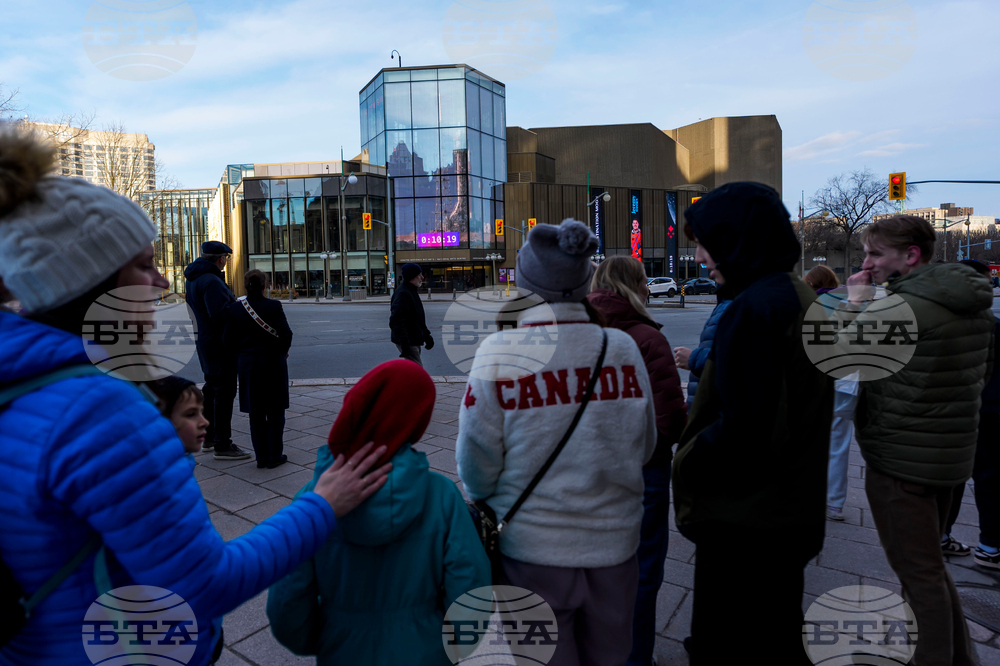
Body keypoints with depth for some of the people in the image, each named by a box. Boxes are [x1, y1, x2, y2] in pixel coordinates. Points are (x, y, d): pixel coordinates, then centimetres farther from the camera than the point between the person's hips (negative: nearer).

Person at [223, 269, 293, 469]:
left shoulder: (235, 308, -2)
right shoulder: (273, 306, -12)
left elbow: (228, 340, -1)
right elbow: (286, 334, -14)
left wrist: (244, 350, 16)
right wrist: (282, 351, 4)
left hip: (247, 365, 3)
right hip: (273, 363, -3)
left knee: (255, 414, 13)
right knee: (275, 413, 9)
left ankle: (261, 457, 19)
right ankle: (274, 456, 13)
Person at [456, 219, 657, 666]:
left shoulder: (499, 353, -18)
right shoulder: (623, 348, -10)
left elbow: (477, 461, -13)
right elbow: (644, 448, 0)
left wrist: (486, 499, 9)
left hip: (533, 550, -2)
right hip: (614, 544, 3)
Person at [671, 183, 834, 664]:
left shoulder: (753, 309, -23)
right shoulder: (802, 300, 8)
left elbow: (742, 431, -27)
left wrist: (686, 461, -12)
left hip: (744, 523, -10)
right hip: (791, 513, 10)